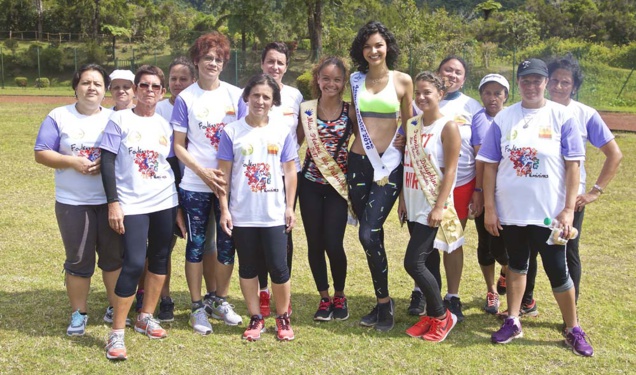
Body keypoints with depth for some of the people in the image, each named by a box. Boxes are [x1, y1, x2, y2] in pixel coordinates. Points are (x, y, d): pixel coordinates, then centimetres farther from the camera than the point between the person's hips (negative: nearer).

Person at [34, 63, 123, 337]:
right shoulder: (58, 116, 2)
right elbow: (41, 153, -2)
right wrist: (73, 162, -16)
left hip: (110, 201, 1)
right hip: (73, 202, -1)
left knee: (114, 256, 7)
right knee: (78, 260, 4)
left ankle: (115, 308, 23)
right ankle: (79, 313, 18)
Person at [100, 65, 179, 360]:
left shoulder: (166, 125, 9)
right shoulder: (120, 120, -2)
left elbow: (174, 164, 12)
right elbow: (107, 162, -5)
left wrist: (179, 206, 10)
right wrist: (113, 203, -12)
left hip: (165, 203, 5)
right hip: (132, 204, -4)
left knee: (160, 258, 8)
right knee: (134, 263, -12)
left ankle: (146, 317, 26)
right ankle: (116, 332, -2)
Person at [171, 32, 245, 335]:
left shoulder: (236, 95, 2)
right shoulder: (186, 98, -2)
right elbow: (179, 145, -1)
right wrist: (204, 172, -14)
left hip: (230, 182, 2)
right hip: (195, 185, -2)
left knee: (227, 242, 8)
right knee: (196, 243, 6)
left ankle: (220, 301, 26)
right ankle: (197, 307, 19)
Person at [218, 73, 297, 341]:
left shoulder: (282, 132, 1)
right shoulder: (232, 132, -1)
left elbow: (290, 171, 4)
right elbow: (224, 173, 1)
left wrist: (290, 207, 1)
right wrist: (224, 209, -3)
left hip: (274, 214, 0)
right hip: (242, 215, 0)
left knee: (278, 267, 2)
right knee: (248, 267, 10)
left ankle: (283, 318, 20)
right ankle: (255, 319, 23)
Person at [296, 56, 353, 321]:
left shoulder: (351, 111, -1)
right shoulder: (305, 109, 1)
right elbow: (294, 143, 7)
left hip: (339, 185, -2)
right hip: (311, 183, 2)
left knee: (334, 244, -7)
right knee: (314, 244, 5)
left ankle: (339, 296, 17)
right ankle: (324, 298, 23)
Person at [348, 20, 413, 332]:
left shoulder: (403, 81, 0)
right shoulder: (355, 80, 8)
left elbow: (409, 125, 6)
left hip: (390, 165, -3)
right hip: (359, 162, 4)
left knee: (368, 234, -15)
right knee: (371, 235, 8)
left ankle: (384, 302, 1)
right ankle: (382, 302, 21)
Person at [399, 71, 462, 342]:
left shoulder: (448, 127, -9)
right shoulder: (412, 125, 10)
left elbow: (450, 171, -13)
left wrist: (439, 207, -17)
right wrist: (403, 198, 11)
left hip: (432, 207, -7)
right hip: (413, 205, 7)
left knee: (413, 263, -11)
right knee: (422, 263, 10)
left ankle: (442, 315, 7)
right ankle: (431, 315, 22)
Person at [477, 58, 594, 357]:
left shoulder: (561, 117, -3)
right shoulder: (504, 118, 1)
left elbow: (573, 165, -4)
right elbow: (490, 165, 2)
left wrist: (569, 209, -9)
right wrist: (489, 208, -2)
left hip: (550, 212, -2)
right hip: (510, 210, 2)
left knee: (557, 269, 4)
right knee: (516, 263, 16)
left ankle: (574, 330, 19)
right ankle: (513, 321, 28)